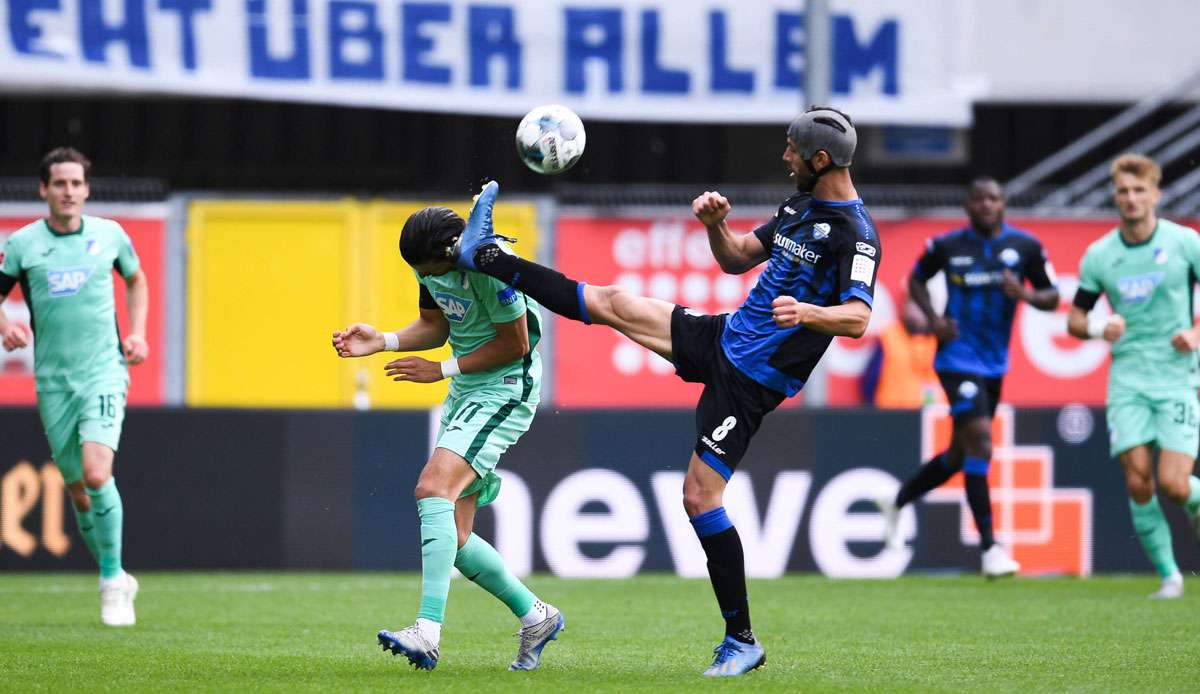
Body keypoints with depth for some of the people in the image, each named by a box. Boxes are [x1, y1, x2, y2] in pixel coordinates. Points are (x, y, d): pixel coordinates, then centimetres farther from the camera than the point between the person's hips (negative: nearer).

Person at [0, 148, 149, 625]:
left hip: (104, 372, -1)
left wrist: (136, 333, 7)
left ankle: (112, 581, -8)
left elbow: (136, 280, 21)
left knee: (96, 474, -20)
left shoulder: (109, 235, 2)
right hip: (53, 380, 2)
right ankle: (116, 579, 25)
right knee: (78, 491, 6)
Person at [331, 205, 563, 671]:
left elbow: (515, 343, -17)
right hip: (465, 391, 9)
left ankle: (428, 632, -36)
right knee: (452, 536, 5)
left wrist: (442, 369, -12)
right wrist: (381, 342, -3)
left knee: (434, 488, -27)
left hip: (505, 390, -9)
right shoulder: (429, 263, 2)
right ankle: (536, 617, 23)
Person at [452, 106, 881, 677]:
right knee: (612, 304, 10)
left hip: (752, 379, -8)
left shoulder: (855, 233, -18)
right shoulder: (799, 206, 10)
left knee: (700, 496, -12)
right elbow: (736, 259, 21)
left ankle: (741, 641, -4)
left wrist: (807, 312, -48)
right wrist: (715, 222, 0)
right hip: (725, 338, 8)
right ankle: (485, 255, 23)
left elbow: (858, 318, -29)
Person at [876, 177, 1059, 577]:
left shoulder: (1025, 247, 0)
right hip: (958, 359, -5)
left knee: (960, 454, 15)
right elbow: (916, 278, 13)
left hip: (995, 363, 5)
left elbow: (1052, 299, 4)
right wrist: (932, 317, -4)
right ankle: (989, 548, -17)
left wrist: (1026, 294, -18)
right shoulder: (947, 246, -4)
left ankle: (897, 503, 40)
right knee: (980, 439, -19)